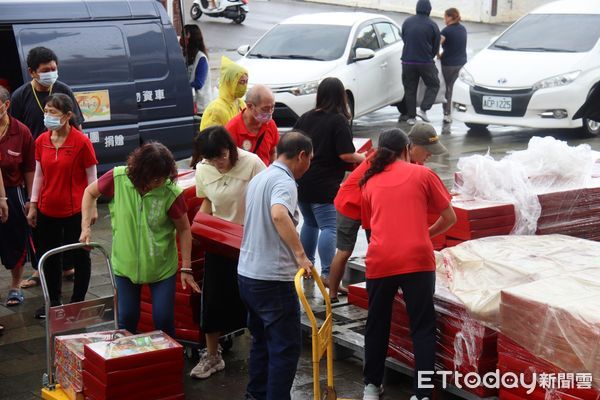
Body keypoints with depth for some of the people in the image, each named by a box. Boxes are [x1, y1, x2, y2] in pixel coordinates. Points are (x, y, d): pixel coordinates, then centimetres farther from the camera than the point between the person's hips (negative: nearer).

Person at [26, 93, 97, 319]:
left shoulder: (82, 142, -14)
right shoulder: (41, 141, 1)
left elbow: (91, 178, -8)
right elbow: (39, 174, 9)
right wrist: (33, 205, 9)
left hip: (75, 211, -5)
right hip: (47, 210, 5)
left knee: (80, 256, 10)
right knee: (48, 256, 15)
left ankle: (78, 302, 25)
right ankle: (54, 302, 31)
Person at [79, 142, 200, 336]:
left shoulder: (171, 193, -20)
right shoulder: (118, 178, -18)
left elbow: (184, 229, -9)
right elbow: (90, 193, 2)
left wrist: (186, 268, -8)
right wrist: (86, 227, -7)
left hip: (162, 267, -1)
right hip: (125, 264, 1)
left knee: (164, 320, 1)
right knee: (127, 319, 11)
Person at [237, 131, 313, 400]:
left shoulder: (258, 179, 14)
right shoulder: (284, 182, -16)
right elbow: (279, 215, -37)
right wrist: (300, 254, -34)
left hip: (247, 273, 9)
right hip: (273, 279, -9)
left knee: (262, 339, 21)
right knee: (287, 346, -1)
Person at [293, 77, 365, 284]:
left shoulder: (306, 117, 7)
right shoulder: (339, 121, -11)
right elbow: (346, 154, -16)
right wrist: (362, 158, 3)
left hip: (301, 183, 7)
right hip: (324, 187, -7)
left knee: (310, 224, 22)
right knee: (329, 228, -6)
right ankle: (327, 273, -13)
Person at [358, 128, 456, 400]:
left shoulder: (369, 183, 16)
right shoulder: (422, 174, 8)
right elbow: (450, 218, 11)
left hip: (380, 262, 3)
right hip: (417, 260, -3)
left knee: (377, 325, 18)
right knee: (423, 328, 5)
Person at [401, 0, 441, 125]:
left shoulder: (407, 22, 2)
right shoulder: (432, 25, -6)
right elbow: (436, 46, 3)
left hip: (408, 61, 3)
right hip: (426, 62, -3)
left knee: (410, 89, 11)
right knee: (433, 85, 14)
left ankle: (411, 117, 10)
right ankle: (423, 109, -1)